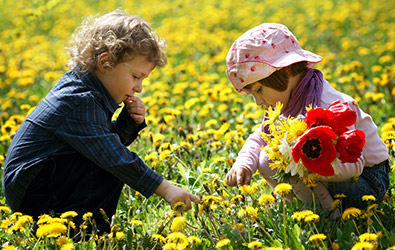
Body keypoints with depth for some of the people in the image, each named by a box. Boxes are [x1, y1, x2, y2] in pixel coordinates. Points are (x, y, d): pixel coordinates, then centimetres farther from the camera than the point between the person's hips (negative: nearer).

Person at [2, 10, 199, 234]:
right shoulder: (81, 102, -24)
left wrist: (130, 122, -7)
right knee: (113, 169, -23)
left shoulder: (83, 86, 6)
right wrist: (165, 188, -27)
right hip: (30, 192, -10)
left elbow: (110, 140, 14)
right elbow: (114, 156, -28)